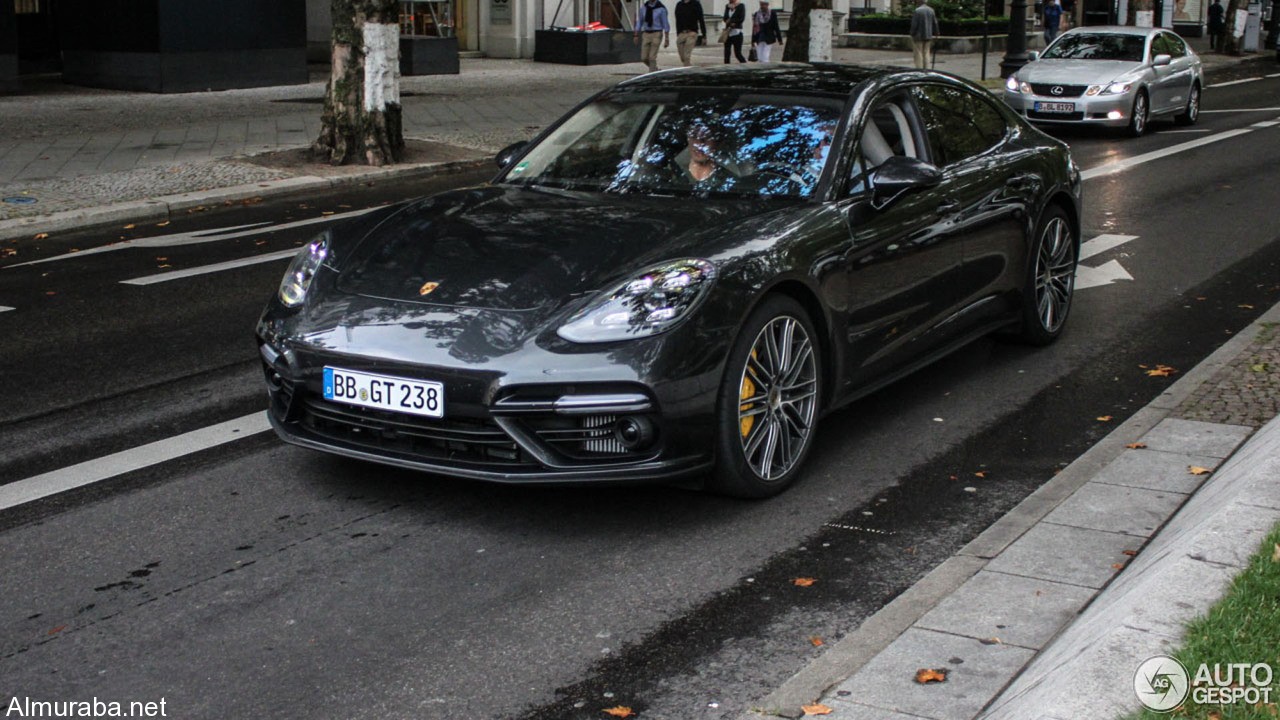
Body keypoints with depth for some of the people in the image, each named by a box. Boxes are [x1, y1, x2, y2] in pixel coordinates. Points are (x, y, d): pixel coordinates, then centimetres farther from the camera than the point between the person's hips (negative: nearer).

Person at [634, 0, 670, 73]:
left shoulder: (661, 9, -8)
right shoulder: (643, 8, 4)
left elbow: (665, 24, -5)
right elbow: (639, 22, 12)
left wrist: (666, 39, -7)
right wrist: (636, 36, 8)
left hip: (656, 34, -4)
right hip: (646, 34, 4)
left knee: (652, 57, -12)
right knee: (644, 58, 2)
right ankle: (656, 70, 26)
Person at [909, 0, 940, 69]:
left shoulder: (917, 11, -14)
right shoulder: (931, 10, 6)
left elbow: (914, 25, -15)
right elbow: (935, 24, 10)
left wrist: (912, 34, -7)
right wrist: (935, 34, 17)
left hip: (918, 36, -6)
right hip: (928, 36, 6)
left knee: (918, 54, -1)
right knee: (926, 54, 11)